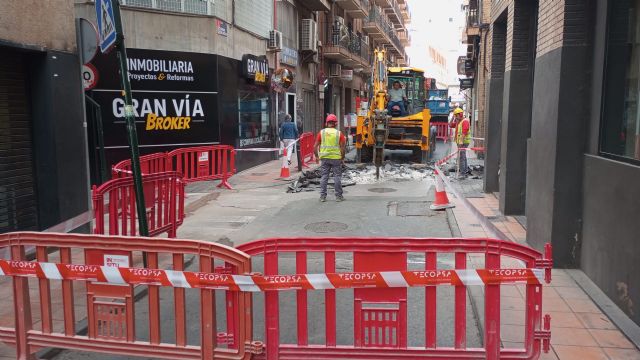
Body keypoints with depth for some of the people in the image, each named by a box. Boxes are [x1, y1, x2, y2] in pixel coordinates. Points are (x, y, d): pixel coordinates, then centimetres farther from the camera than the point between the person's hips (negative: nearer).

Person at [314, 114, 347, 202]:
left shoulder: (322, 132, 1)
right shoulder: (339, 133, -3)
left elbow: (315, 146, 0)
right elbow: (342, 147, -6)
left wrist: (317, 155, 13)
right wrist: (342, 158, 6)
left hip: (324, 158, 2)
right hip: (336, 158, -2)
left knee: (324, 177, 9)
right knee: (337, 177, 6)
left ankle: (323, 196, 10)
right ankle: (338, 196, 10)